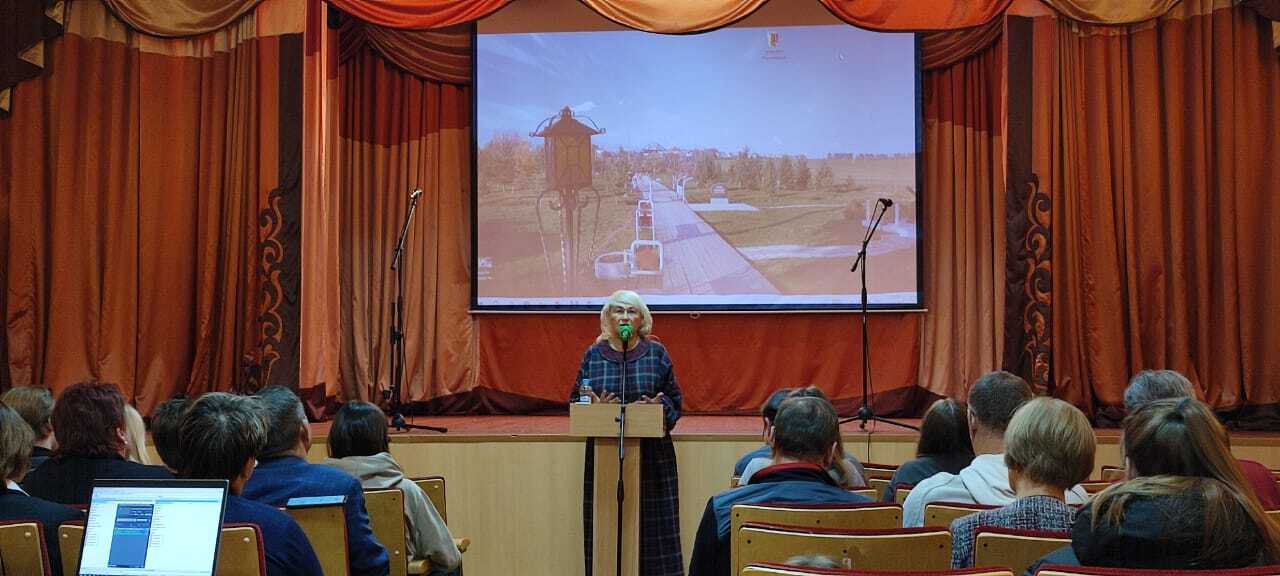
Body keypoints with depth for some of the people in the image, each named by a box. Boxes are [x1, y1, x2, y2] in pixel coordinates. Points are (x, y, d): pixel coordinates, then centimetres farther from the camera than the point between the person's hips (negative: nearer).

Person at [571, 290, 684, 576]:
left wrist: (659, 407, -15)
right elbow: (575, 401, 8)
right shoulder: (593, 355, 6)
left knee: (652, 525, -2)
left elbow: (674, 399, 6)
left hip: (651, 454, -1)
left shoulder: (656, 353, 3)